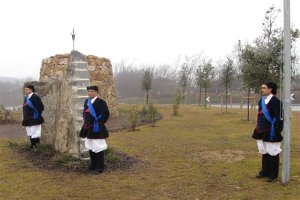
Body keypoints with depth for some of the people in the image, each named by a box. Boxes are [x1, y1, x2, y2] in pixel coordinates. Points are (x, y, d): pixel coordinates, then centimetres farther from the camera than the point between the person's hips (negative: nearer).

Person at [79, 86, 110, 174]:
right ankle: (93, 165, 29)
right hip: (88, 128, 8)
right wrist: (86, 123, 13)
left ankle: (100, 167, 7)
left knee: (98, 147, -4)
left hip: (97, 129, -8)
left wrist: (98, 124, -14)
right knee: (90, 147, 15)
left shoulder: (100, 102, -12)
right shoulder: (86, 102, 11)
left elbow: (105, 115, -15)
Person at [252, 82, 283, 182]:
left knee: (273, 151, 3)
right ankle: (265, 171, 26)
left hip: (271, 131, -7)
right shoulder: (261, 101, 9)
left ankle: (273, 174, 14)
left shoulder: (276, 101, -12)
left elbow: (279, 117, -14)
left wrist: (277, 130, -16)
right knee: (264, 151, 14)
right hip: (262, 130, 7)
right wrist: (258, 128, 14)